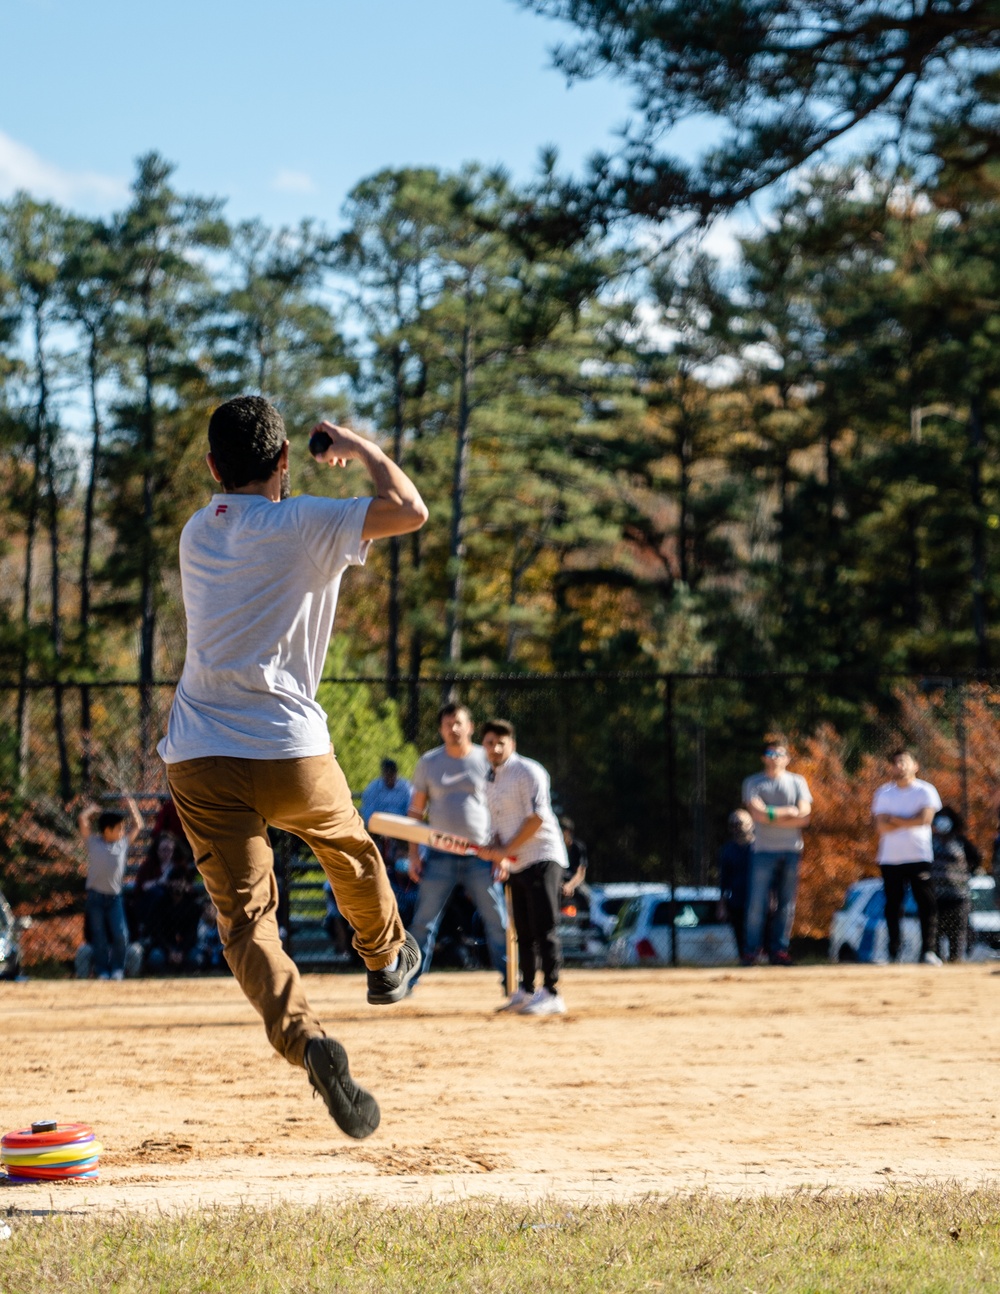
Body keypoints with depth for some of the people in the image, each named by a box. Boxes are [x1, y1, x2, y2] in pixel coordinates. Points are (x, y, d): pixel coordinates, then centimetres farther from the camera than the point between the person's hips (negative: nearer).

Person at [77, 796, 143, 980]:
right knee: (99, 937, 2)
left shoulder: (123, 842, 7)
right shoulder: (93, 842, 0)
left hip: (115, 897, 2)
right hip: (96, 896, -2)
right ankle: (102, 970, 10)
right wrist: (92, 809, 10)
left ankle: (117, 969, 8)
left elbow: (137, 825, 17)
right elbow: (82, 820, -5)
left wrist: (131, 805, 16)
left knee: (120, 935, -7)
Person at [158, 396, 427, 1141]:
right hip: (290, 752, -3)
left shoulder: (196, 535, 11)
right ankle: (386, 959, 50)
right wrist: (361, 448, 0)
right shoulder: (302, 526, -8)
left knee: (245, 917, -2)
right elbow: (410, 510, -16)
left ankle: (305, 1038, -25)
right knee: (350, 852, 27)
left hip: (198, 760, 3)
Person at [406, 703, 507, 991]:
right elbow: (416, 810, 8)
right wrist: (414, 854, 1)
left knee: (497, 921, -2)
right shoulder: (428, 762, 5)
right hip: (440, 857, 1)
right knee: (423, 922, 0)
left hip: (480, 857, -1)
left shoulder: (487, 760, 3)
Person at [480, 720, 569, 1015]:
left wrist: (506, 850, -16)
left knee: (544, 928, -12)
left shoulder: (527, 772, -9)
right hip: (515, 866, 8)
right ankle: (526, 991, 19)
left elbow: (537, 818, -17)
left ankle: (551, 994, -14)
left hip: (542, 858, -8)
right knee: (523, 931, 12)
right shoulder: (490, 781, 16)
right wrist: (499, 856, 1)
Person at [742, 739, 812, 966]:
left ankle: (779, 950, 6)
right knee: (757, 902, -8)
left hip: (791, 851, 2)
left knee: (787, 904, 1)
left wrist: (771, 815, -8)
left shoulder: (797, 782, 13)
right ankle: (752, 949, -1)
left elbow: (804, 817, -1)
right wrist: (789, 812, -4)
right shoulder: (753, 783, 9)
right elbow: (757, 813, -8)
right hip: (763, 851, -2)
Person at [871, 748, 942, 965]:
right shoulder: (883, 793, 8)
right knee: (892, 907, 3)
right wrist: (909, 821, -9)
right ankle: (893, 953, 7)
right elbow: (881, 827, -3)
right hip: (890, 858, 2)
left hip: (919, 858, -2)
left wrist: (894, 819, -7)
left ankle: (928, 951, -10)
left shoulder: (926, 791, 3)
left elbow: (925, 818, -12)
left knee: (926, 904, -8)